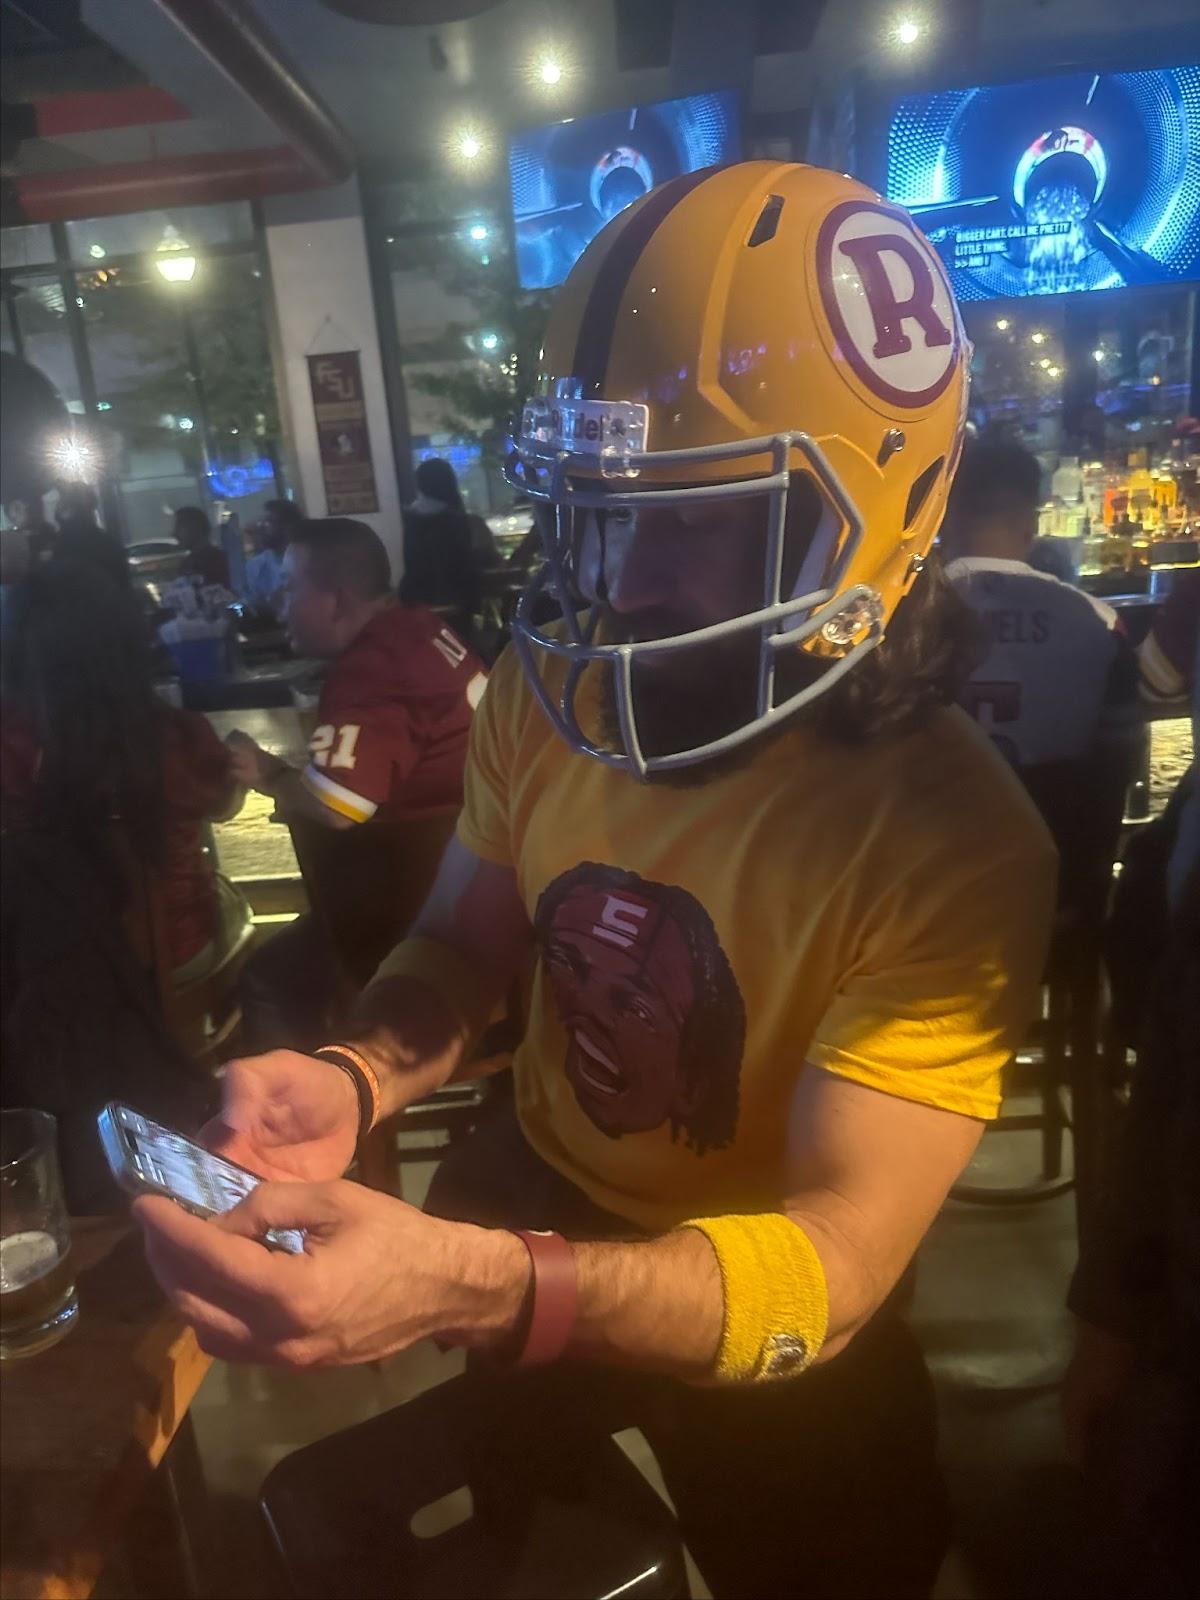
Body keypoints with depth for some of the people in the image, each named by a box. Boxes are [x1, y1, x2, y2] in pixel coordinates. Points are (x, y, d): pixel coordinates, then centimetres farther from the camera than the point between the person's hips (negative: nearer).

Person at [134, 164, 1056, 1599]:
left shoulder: (946, 842, -31)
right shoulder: (547, 693, -15)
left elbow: (831, 1268, -31)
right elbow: (462, 944, -2)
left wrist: (465, 1288, -48)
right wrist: (352, 1080, -24)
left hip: (756, 1341, -3)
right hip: (534, 1196, 5)